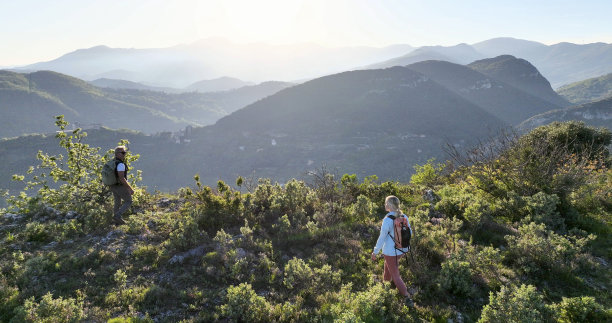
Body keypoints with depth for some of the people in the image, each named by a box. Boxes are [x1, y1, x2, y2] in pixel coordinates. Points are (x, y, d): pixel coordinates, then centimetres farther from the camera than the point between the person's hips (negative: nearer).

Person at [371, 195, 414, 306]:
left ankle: (407, 297, 6)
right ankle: (386, 282, 53)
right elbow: (409, 232, 5)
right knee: (388, 265, 31)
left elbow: (382, 238, -19)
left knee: (395, 275, 9)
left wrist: (375, 252, -7)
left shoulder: (387, 220, -25)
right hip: (402, 249, 7)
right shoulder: (404, 217, -7)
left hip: (391, 251, -7)